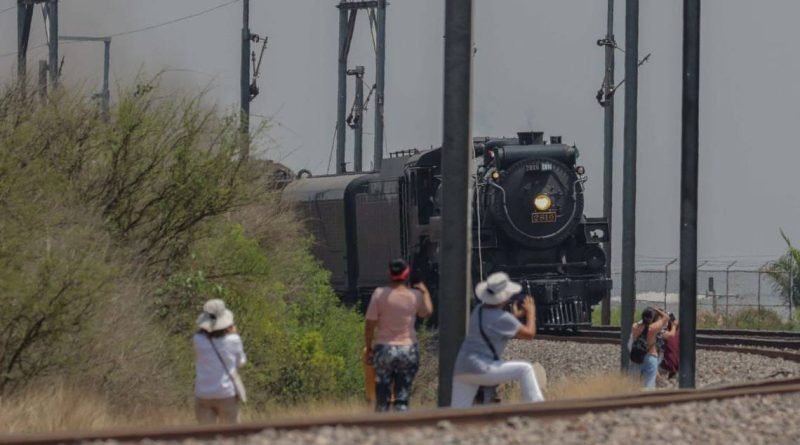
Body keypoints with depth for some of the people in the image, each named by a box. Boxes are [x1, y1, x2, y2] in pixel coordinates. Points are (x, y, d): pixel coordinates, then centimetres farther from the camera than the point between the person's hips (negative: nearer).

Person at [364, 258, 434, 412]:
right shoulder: (415, 296, -2)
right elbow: (427, 313, 18)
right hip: (408, 350, 1)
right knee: (402, 399, 3)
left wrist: (368, 349, 4)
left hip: (384, 349, -1)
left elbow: (370, 324, -6)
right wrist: (425, 292, 33)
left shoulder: (380, 294, -6)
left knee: (382, 400, 5)